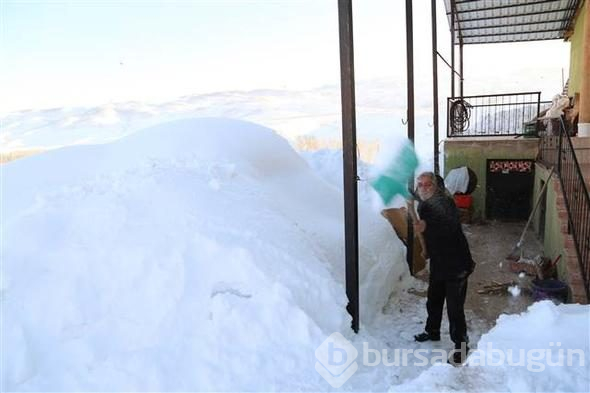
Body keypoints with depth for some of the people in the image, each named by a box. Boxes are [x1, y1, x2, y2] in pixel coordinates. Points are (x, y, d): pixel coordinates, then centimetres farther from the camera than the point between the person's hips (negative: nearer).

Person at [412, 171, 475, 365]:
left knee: (455, 306, -4)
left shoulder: (444, 202, -21)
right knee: (433, 300, 22)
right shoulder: (423, 205, 5)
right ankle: (432, 331, 42)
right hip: (437, 263, 8)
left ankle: (461, 344, 13)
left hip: (456, 263, -8)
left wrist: (426, 227, -42)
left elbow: (450, 227, -35)